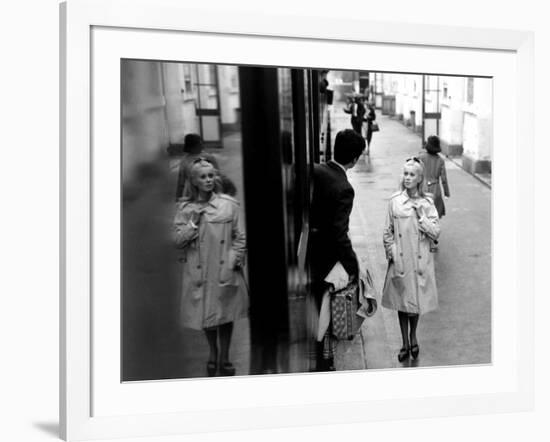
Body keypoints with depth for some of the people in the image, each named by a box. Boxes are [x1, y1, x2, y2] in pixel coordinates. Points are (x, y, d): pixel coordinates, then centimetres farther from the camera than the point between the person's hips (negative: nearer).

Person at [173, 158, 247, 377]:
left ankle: (224, 357, 23)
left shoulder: (229, 205, -1)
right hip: (198, 271, 1)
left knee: (226, 312, 6)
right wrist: (194, 221, -13)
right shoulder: (185, 208, 0)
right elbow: (178, 241, -3)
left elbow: (239, 237, 5)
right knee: (205, 313, 11)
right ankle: (213, 353, 33)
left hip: (224, 269, 0)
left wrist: (236, 259, -5)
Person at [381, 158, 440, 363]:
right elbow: (388, 232, 3)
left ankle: (413, 336, 34)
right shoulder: (395, 201, -3)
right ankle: (405, 343, 22)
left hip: (420, 261, 0)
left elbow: (435, 233, -6)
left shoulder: (427, 203, -2)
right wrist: (391, 253, -4)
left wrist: (421, 215, -15)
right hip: (400, 261, 0)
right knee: (401, 300, 8)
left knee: (417, 299, 10)